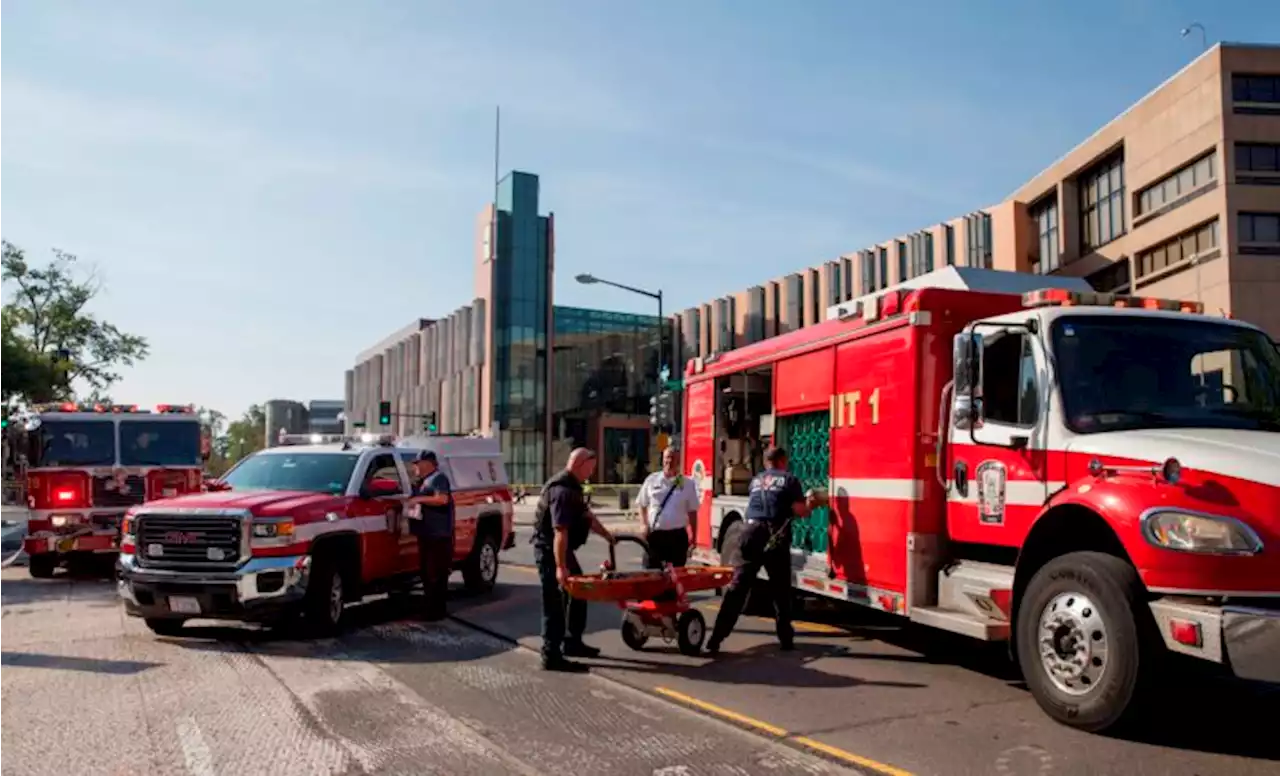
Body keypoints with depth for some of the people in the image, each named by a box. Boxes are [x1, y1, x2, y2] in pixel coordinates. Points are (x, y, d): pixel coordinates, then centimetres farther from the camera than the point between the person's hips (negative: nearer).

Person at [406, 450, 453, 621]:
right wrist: (414, 501, 13)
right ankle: (430, 605, 22)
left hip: (439, 534, -10)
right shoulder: (424, 480, 21)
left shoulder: (439, 478, -9)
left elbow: (442, 499, -22)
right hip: (427, 534, 10)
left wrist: (420, 499, -18)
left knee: (437, 572, -8)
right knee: (426, 571, 13)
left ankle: (438, 609, -5)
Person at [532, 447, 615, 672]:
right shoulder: (562, 490, -24)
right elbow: (560, 531, -30)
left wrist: (606, 534, 31)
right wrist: (560, 566, -32)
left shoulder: (572, 487, 10)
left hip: (561, 549, 11)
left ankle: (572, 642, 32)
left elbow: (585, 514, 23)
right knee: (555, 604, -5)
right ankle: (551, 657, 2)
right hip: (550, 551, -11)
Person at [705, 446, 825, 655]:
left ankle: (716, 639, -6)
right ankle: (786, 639, 19)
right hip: (775, 538, -3)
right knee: (780, 590, 11)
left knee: (737, 587, 0)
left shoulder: (756, 481, 22)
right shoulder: (789, 480, 7)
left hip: (751, 533, 3)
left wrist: (803, 501, 43)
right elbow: (800, 512, 1)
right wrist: (812, 503, 24)